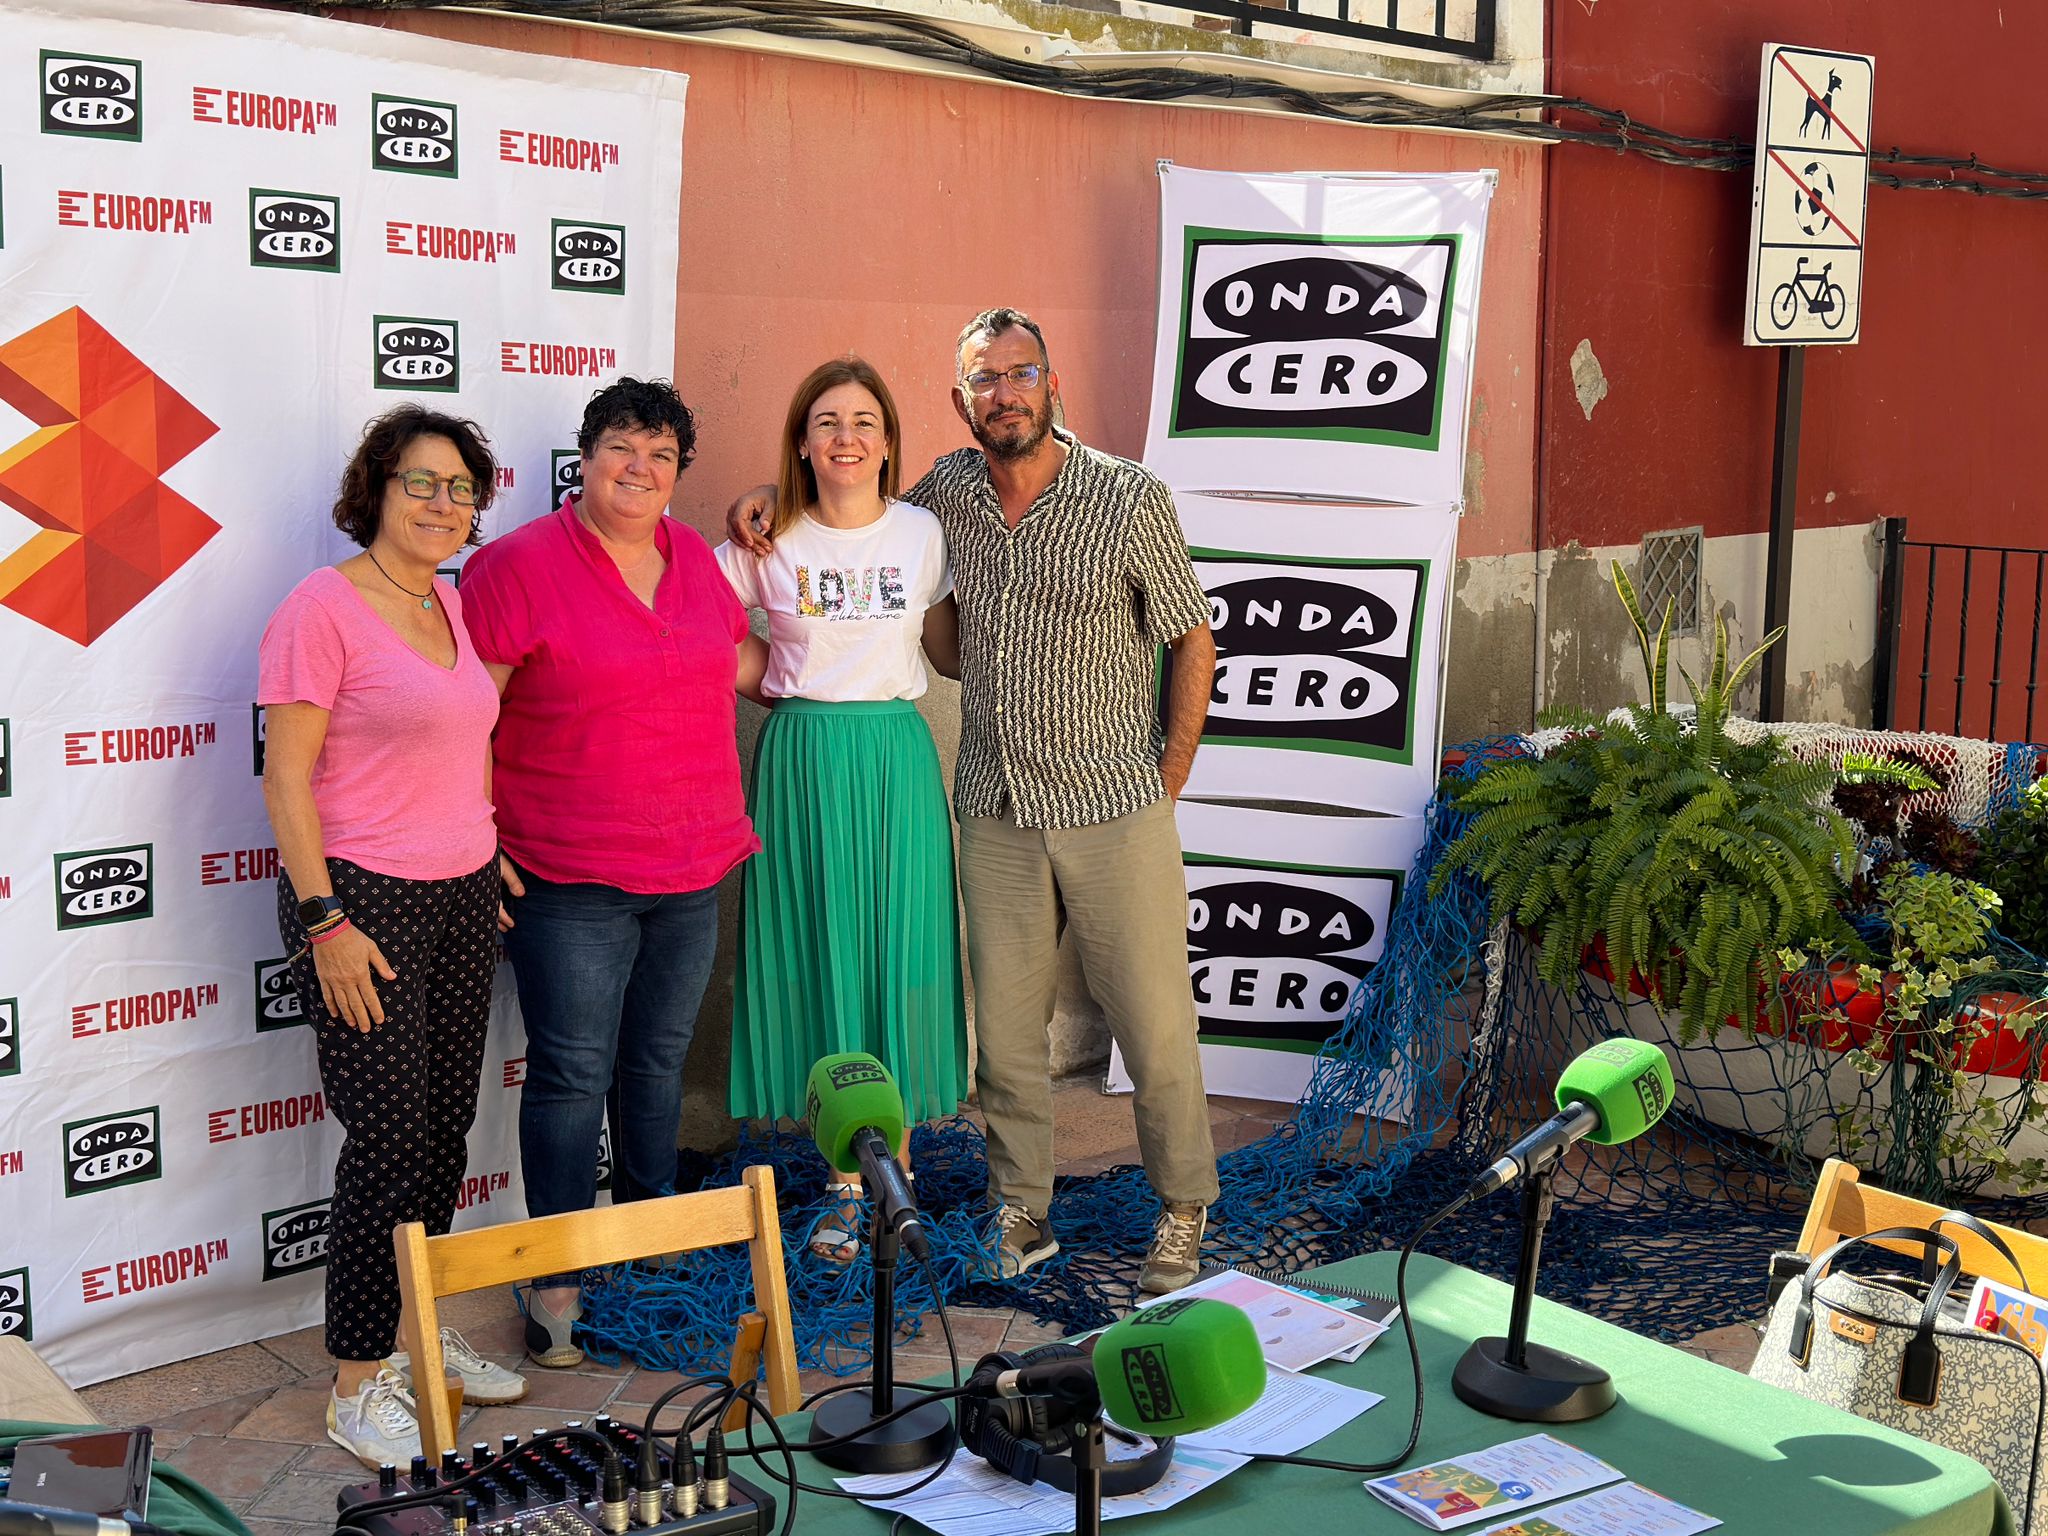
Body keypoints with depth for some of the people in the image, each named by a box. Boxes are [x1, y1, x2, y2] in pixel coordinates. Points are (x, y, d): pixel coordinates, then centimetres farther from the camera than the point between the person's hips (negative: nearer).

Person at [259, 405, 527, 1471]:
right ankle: (357, 1389, 8)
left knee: (446, 1131, 11)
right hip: (366, 901, -7)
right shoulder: (323, 609, -11)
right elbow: (286, 779, -14)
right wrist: (325, 921, -17)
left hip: (462, 897, 7)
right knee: (390, 1141, -4)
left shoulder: (450, 604, 12)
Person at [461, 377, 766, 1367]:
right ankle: (556, 1282, 12)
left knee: (659, 1059, 18)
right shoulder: (518, 566, -10)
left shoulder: (693, 556, 8)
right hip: (569, 879, -6)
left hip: (691, 868, 6)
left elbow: (739, 659, 28)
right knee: (573, 1073, -1)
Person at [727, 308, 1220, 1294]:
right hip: (995, 814, 3)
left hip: (1115, 811, -3)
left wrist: (1167, 788, -2)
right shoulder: (947, 492, 2)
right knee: (1005, 1027, 10)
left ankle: (1183, 1210, 23)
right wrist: (772, 492, 4)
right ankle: (1022, 1211, 26)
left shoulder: (1132, 498, -9)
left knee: (1154, 1024, 4)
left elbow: (1192, 639, 0)